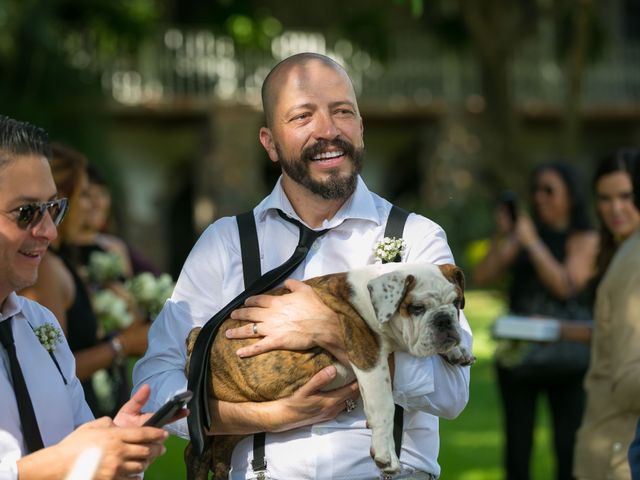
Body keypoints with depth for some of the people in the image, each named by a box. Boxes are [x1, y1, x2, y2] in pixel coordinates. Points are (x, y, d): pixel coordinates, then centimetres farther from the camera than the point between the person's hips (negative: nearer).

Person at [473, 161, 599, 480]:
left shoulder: (584, 239, 1)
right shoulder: (522, 237, 10)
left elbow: (565, 285, -13)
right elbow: (482, 277, 4)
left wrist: (532, 243, -15)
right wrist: (501, 236, -7)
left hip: (565, 358, -3)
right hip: (518, 354, 3)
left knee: (569, 445, -5)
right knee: (517, 445, 5)